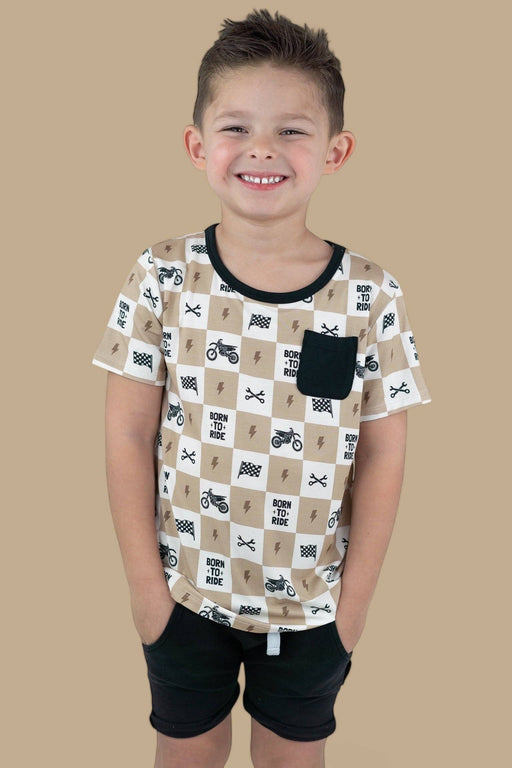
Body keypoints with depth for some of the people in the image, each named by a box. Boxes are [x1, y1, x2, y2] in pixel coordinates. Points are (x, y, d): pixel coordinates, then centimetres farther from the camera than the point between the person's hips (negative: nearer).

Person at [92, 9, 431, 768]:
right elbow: (129, 434, -7)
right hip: (183, 592, 1)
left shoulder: (370, 298, -13)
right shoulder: (164, 279, -12)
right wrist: (144, 579, -6)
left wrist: (356, 596, -4)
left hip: (312, 604, 0)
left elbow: (381, 456, -6)